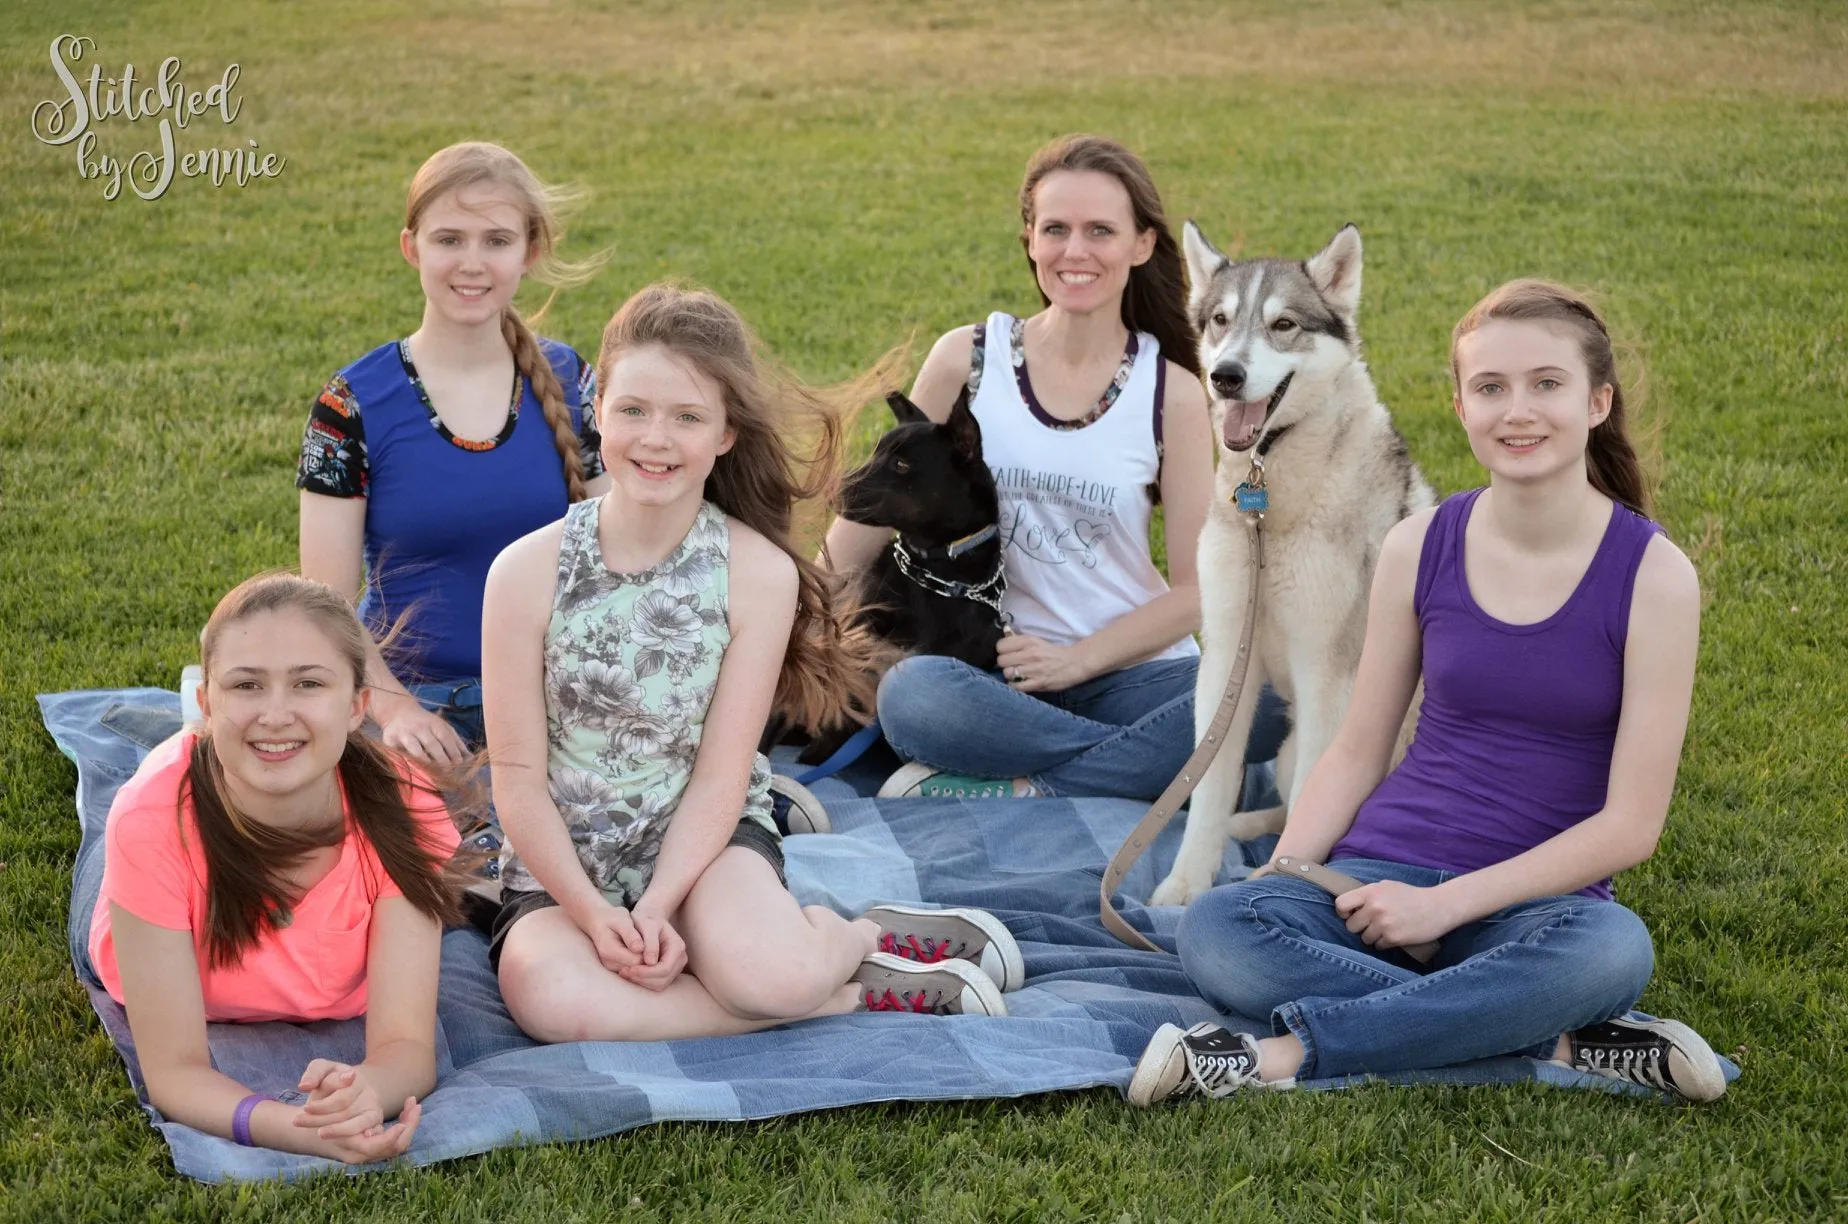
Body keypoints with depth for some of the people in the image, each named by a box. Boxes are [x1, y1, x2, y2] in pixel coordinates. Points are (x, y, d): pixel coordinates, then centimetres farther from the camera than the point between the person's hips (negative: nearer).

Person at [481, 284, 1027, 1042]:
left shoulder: (759, 574, -10)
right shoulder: (527, 571, -9)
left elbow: (720, 774, -8)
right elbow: (518, 774, -6)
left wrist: (657, 907, -20)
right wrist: (591, 910, -17)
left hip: (704, 840, -2)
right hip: (561, 865, 2)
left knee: (765, 972, -35)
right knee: (551, 998, -32)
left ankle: (863, 937, 2)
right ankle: (862, 995, -18)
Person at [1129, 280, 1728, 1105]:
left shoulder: (1652, 573, -5)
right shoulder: (1419, 549, 4)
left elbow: (1629, 823, -8)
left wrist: (1446, 903, -14)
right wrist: (1278, 874, -6)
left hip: (1535, 895, -2)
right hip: (1385, 865, 2)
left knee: (1613, 949, -39)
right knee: (1215, 932, -29)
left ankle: (1288, 1052, -28)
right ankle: (1562, 1043, -25)